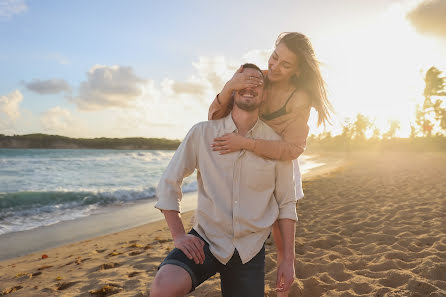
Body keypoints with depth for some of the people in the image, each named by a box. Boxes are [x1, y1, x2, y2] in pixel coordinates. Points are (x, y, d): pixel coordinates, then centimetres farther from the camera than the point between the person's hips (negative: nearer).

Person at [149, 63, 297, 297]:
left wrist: (289, 260, 4)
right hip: (206, 240, -2)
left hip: (250, 248, 2)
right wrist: (179, 236, -9)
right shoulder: (202, 133, -5)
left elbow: (286, 204, 4)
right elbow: (168, 184, 0)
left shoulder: (275, 143, -2)